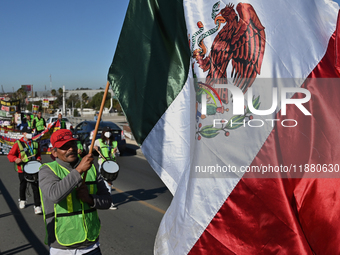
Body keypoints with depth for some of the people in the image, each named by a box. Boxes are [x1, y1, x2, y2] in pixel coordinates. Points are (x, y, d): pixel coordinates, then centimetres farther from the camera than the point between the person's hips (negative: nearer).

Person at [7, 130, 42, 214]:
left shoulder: (35, 143, 7)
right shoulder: (18, 144, -5)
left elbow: (38, 154, 21)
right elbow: (10, 155, -2)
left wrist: (38, 159, 1)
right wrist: (15, 159, -22)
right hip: (22, 169, -1)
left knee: (35, 187, -7)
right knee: (23, 186, 17)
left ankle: (37, 206, -3)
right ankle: (22, 200, 44)